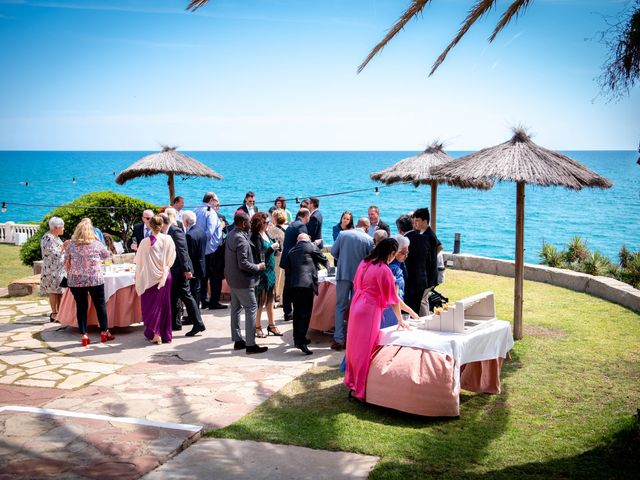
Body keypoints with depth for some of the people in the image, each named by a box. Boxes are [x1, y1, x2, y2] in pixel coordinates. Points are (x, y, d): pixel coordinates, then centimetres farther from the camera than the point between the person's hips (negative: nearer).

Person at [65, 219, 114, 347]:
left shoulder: (71, 245, -1)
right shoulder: (97, 244, -3)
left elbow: (66, 264, 5)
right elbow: (108, 256, 13)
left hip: (76, 281, 1)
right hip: (95, 279, -1)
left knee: (81, 307, 8)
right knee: (100, 305, 12)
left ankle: (84, 335, 8)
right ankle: (104, 332, 18)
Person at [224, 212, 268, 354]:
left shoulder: (231, 235, 7)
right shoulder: (241, 239, -23)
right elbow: (243, 264, -25)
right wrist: (258, 267, -12)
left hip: (232, 279, 10)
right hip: (243, 280, -10)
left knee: (236, 308, 15)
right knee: (251, 308, -6)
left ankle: (237, 340, 23)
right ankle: (250, 344, -6)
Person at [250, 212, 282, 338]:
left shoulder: (266, 234, 10)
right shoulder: (256, 237, -15)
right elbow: (260, 255, -22)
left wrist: (275, 249, 1)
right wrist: (272, 247, -17)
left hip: (270, 271, 8)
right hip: (262, 272, -8)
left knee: (270, 299, 15)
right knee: (260, 301, 0)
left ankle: (271, 325, 24)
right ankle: (257, 327, 9)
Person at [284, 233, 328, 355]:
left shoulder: (291, 251, 20)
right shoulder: (311, 246, 6)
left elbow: (287, 269, 18)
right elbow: (323, 260, 14)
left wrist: (289, 285, 20)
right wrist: (328, 266, 36)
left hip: (293, 284, 6)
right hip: (307, 283, -6)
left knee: (297, 312, 15)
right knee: (306, 312, -8)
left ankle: (297, 338, 23)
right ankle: (301, 341, -17)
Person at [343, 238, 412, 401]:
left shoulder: (364, 263, 4)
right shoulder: (385, 271, -16)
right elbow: (392, 298, -10)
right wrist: (400, 320, 1)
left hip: (356, 306, 7)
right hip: (370, 310, -7)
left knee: (355, 345, 18)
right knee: (365, 350, 1)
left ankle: (352, 380, 32)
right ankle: (360, 389, 7)